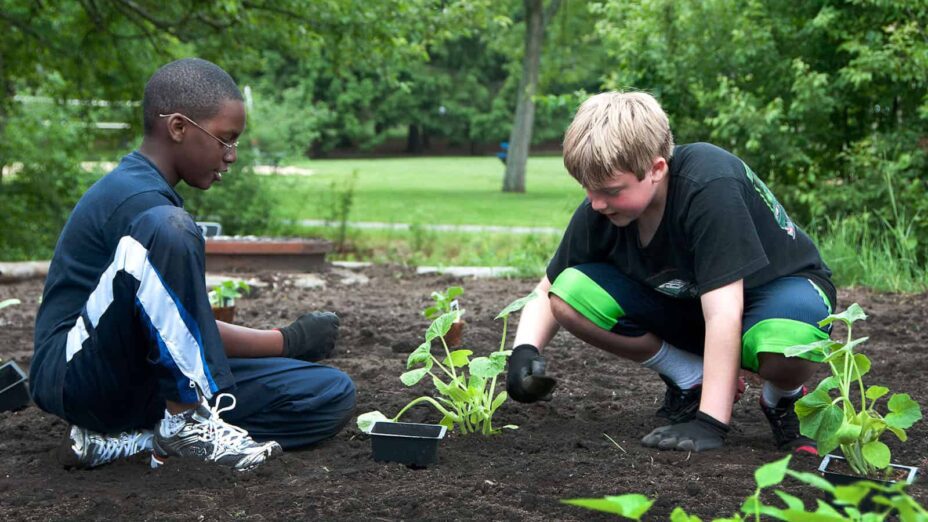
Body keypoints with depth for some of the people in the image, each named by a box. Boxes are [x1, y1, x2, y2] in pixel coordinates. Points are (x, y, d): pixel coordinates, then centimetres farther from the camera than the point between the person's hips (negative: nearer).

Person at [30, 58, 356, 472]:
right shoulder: (139, 199, -16)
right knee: (167, 230, -34)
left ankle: (126, 440, -7)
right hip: (75, 372, -10)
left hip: (150, 374, 10)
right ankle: (187, 421, -23)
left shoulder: (144, 187, 16)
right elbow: (184, 325, -15)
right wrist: (288, 341, -3)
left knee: (331, 395, -5)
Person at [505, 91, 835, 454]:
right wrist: (525, 351, -25)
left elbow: (723, 312, -37)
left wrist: (709, 422, -40)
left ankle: (780, 401, -3)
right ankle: (692, 380, 0)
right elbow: (548, 292, -4)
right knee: (570, 295, -19)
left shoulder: (710, 186, -35)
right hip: (685, 303, 6)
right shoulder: (598, 212, -17)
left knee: (787, 350, -43)